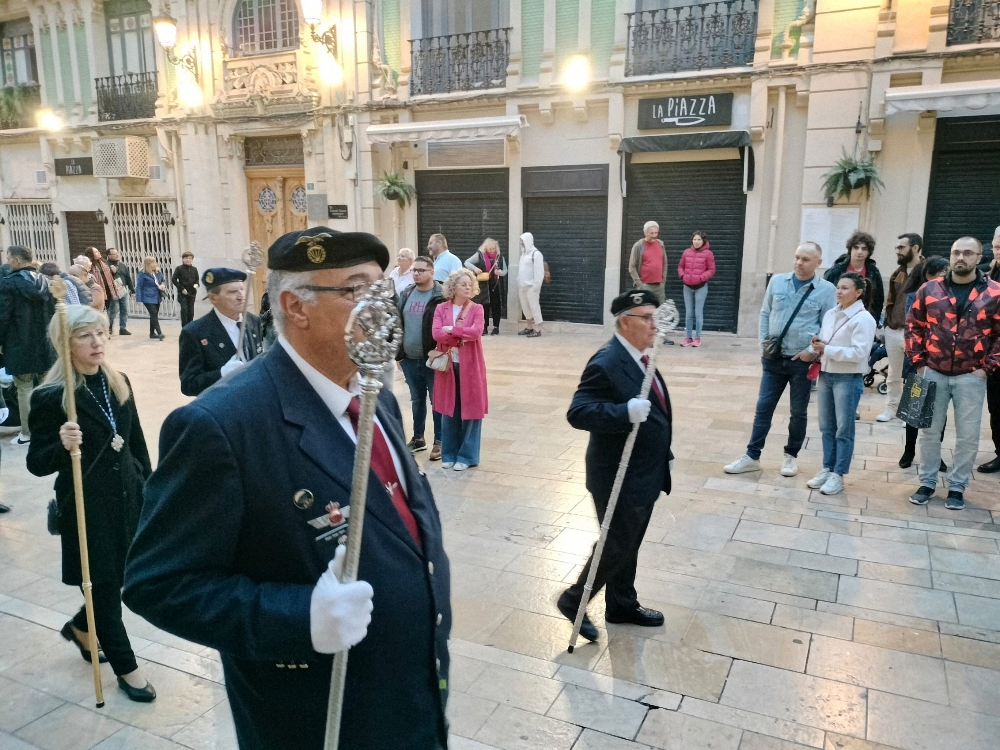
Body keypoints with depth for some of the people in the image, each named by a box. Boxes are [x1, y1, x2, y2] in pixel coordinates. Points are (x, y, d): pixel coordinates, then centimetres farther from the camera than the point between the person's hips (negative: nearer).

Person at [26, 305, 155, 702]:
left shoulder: (119, 383, 3)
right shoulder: (49, 397, -15)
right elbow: (37, 464, -12)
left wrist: (148, 488, 10)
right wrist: (61, 446, -32)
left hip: (127, 496, 6)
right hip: (87, 506, -6)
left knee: (125, 577, 16)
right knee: (105, 584, 7)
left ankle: (80, 627, 47)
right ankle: (126, 667, 26)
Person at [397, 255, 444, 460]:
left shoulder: (440, 297, -9)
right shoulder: (406, 295, 10)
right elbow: (398, 324, 14)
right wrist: (399, 353, 10)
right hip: (409, 360, 6)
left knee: (437, 400, 5)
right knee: (417, 400, 17)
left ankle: (439, 441, 15)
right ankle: (418, 438, 29)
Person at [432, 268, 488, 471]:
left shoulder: (477, 309, -1)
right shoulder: (441, 308, 2)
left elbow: (476, 332, -18)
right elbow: (436, 334, -13)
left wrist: (451, 329, -16)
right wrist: (462, 336, -16)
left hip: (470, 366, -1)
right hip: (448, 365, 1)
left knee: (470, 409, 3)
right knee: (449, 409, 9)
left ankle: (467, 455, 14)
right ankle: (449, 454, 21)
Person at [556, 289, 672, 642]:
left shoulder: (640, 358, 6)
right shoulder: (606, 363, -24)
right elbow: (577, 412, -31)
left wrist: (662, 455, 21)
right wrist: (626, 412, -41)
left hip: (644, 474, 9)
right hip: (620, 477, -9)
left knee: (629, 545, 22)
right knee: (616, 546, 4)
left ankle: (622, 604, 39)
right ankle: (573, 599, 24)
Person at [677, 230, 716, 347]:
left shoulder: (708, 253, -6)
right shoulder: (686, 252, 6)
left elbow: (711, 270, -5)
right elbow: (681, 266, 14)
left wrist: (701, 278, -16)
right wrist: (682, 276, -3)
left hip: (701, 287, -4)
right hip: (687, 287, 4)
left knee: (698, 313, -1)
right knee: (688, 313, 8)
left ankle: (697, 337, 7)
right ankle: (689, 337, 15)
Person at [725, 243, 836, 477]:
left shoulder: (827, 290, -5)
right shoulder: (777, 281, 3)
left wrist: (813, 351, -12)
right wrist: (763, 343, 1)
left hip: (803, 361, -2)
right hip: (774, 358, 2)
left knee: (798, 412, 10)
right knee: (763, 407, 6)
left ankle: (791, 456, 27)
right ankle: (752, 456, 14)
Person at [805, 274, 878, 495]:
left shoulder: (863, 319, -11)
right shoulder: (830, 314, 8)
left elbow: (859, 352, -19)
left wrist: (827, 349, -21)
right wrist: (815, 347, -9)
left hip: (849, 379, -6)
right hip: (826, 375, 7)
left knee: (844, 429, 2)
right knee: (827, 427, 12)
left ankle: (838, 475, 9)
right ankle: (827, 469, 22)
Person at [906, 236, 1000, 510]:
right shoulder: (929, 290, 1)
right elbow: (913, 326, 6)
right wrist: (918, 362, 0)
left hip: (971, 376, -1)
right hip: (933, 373, 1)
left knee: (968, 435, 5)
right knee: (928, 431, 8)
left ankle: (957, 487, 20)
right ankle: (927, 483, 22)